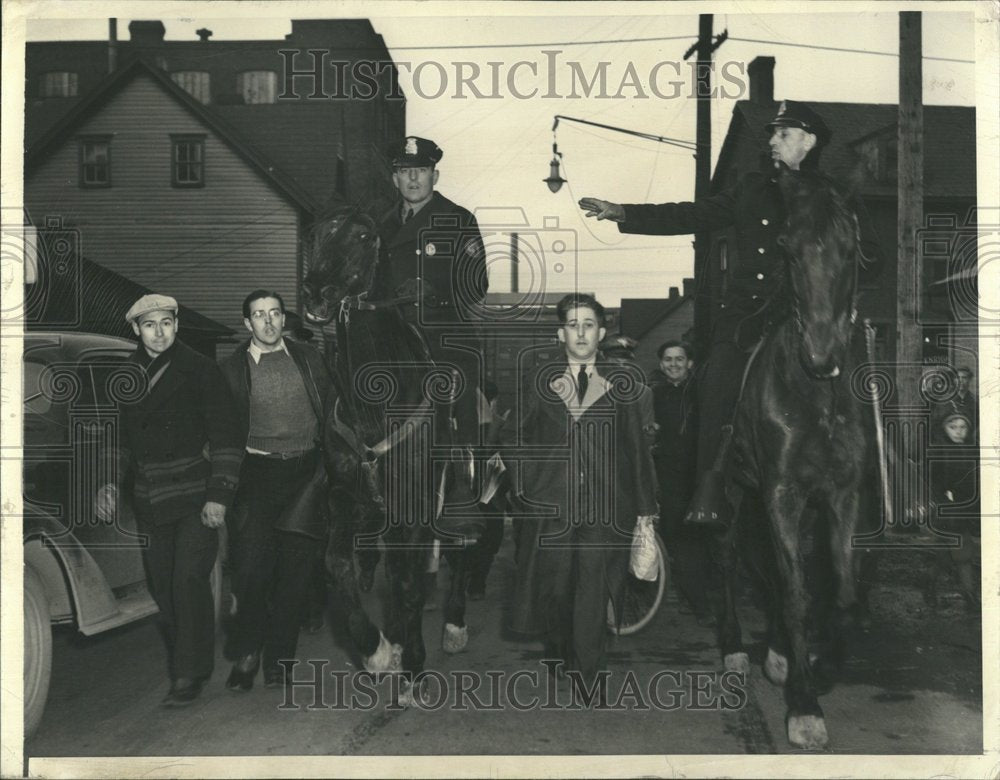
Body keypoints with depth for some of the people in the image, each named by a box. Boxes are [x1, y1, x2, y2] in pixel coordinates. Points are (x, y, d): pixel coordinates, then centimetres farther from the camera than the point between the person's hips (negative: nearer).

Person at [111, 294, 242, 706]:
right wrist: (109, 483, 11)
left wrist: (218, 495, -12)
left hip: (196, 498, -5)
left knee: (189, 581, -9)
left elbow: (225, 436, -7)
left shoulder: (199, 370, -5)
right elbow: (120, 437, 21)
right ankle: (181, 662, 22)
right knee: (161, 587, 8)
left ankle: (190, 675, 2)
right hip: (150, 501, 5)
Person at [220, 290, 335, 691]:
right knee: (251, 565, -7)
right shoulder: (232, 368, 5)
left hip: (306, 470, 2)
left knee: (295, 568, 3)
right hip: (258, 473, -1)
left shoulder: (308, 358, 11)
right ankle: (247, 654, 12)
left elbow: (332, 410, 14)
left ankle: (278, 657, 16)